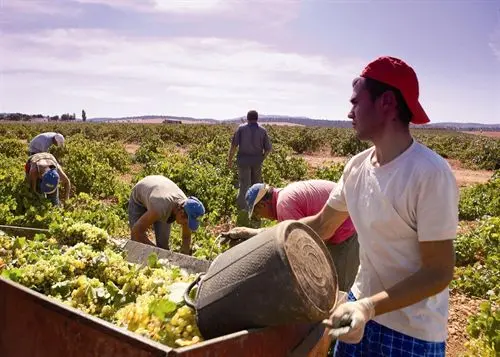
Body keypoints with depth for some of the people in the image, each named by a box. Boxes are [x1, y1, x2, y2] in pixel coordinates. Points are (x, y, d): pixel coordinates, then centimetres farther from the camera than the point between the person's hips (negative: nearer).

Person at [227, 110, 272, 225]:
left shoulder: (241, 128, -2)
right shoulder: (262, 130, 2)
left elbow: (234, 145, -7)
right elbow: (268, 148, 1)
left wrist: (230, 159, 1)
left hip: (243, 160, -2)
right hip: (257, 161, 2)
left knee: (244, 185, -5)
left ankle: (243, 209, -23)